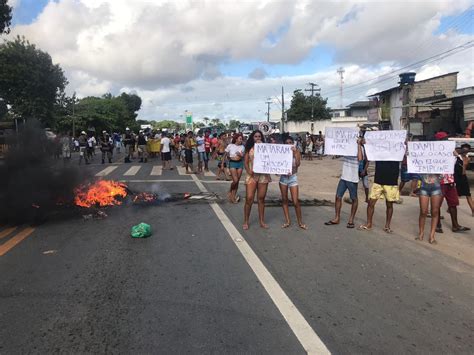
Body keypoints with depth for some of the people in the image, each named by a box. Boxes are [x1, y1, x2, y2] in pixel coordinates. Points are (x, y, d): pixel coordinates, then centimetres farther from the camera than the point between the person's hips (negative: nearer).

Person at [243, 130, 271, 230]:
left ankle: (262, 221, 17)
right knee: (249, 198, -5)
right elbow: (245, 162, 3)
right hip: (252, 175, -1)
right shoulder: (249, 148, 7)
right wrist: (248, 170, -16)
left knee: (261, 198, 8)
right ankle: (246, 221, 6)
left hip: (263, 175, 1)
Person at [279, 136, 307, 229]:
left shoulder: (296, 152, -4)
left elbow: (298, 164, -21)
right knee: (284, 200, 9)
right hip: (283, 177, 2)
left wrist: (295, 152, -23)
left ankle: (300, 222, 11)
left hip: (293, 178, -2)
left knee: (295, 202, -5)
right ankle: (287, 221, 20)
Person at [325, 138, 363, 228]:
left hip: (353, 179, -5)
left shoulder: (359, 148, -9)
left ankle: (351, 219, 19)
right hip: (343, 177, 5)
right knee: (338, 197, 5)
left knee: (354, 199, 8)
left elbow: (360, 158, -27)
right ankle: (337, 218, 14)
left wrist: (359, 144, -22)